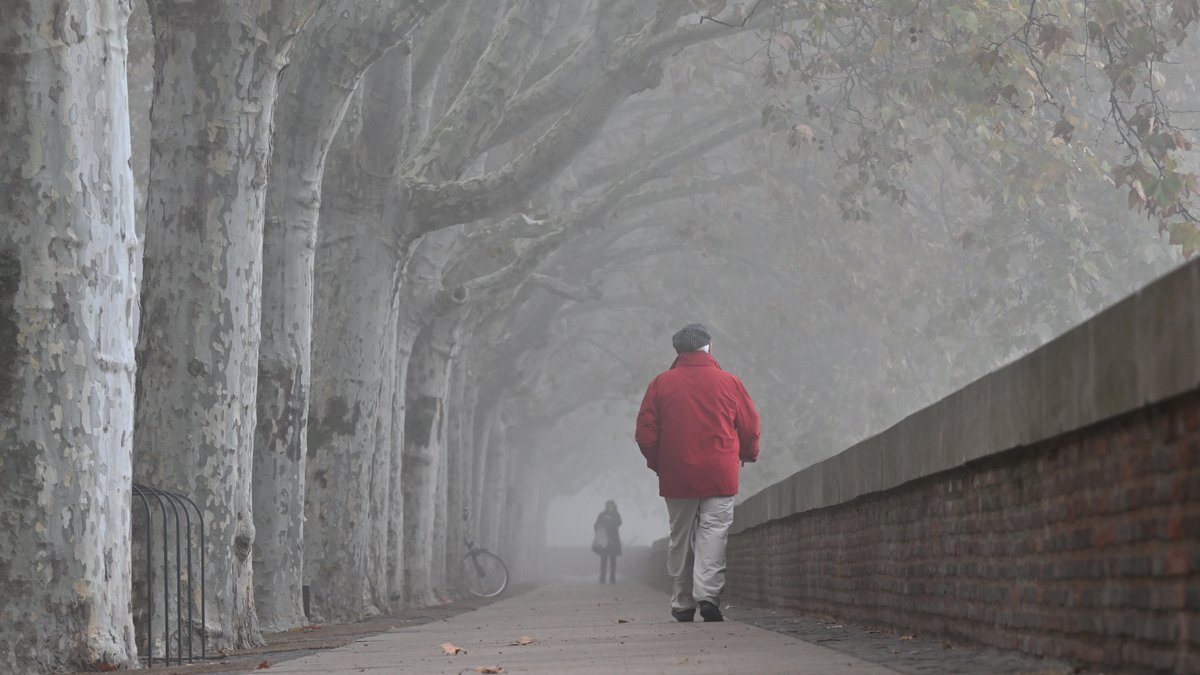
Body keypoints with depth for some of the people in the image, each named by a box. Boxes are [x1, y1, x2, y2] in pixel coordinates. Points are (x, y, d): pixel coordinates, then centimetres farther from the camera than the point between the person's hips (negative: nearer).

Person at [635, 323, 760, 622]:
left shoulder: (661, 384, 1)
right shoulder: (729, 382, 0)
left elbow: (645, 432, 1)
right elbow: (750, 427, 7)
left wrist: (657, 463, 18)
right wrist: (748, 455, 27)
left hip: (676, 476, 1)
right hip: (719, 474, -1)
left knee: (681, 537, 10)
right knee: (713, 531, -3)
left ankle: (683, 604, 12)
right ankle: (708, 592, -21)